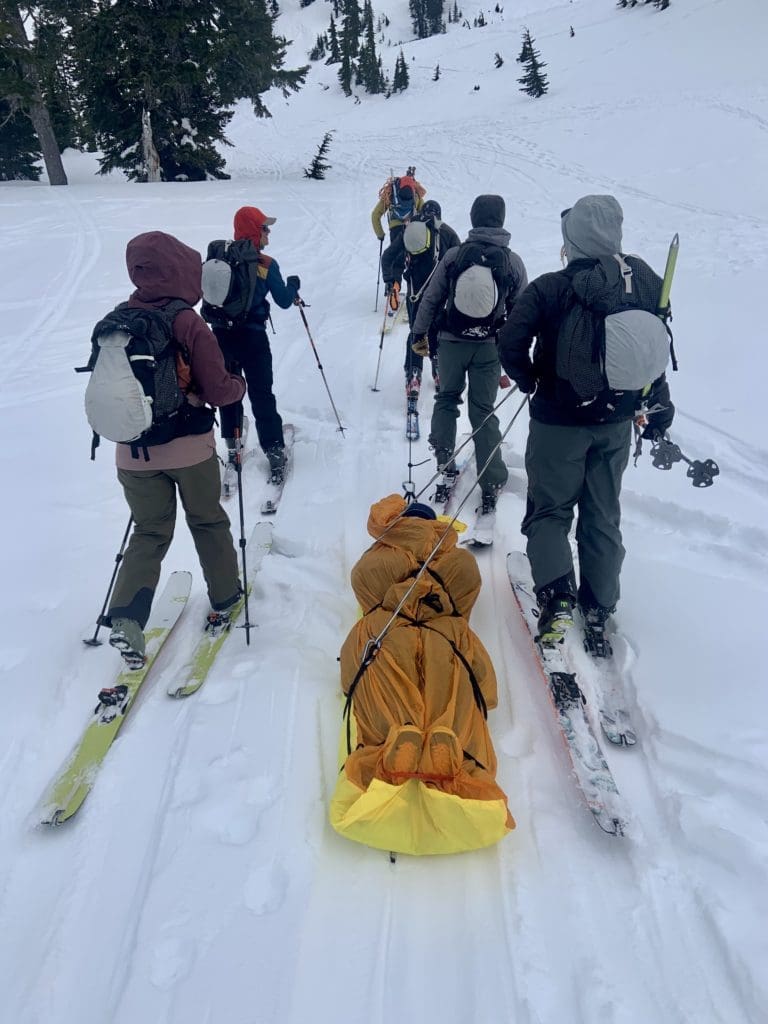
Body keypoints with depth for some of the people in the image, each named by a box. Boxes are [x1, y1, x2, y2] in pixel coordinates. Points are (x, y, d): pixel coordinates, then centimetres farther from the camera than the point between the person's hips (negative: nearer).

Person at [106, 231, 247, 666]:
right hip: (189, 447, -3)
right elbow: (217, 391, -14)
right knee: (208, 521, 18)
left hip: (134, 450, 4)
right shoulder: (188, 323, -16)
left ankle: (126, 618, 1)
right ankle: (224, 597, 34)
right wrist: (240, 384, 7)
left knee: (150, 532, 15)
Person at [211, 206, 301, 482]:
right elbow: (284, 301, -4)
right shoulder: (266, 265, -12)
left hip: (221, 334, 4)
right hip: (252, 337, -3)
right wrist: (293, 284, 14)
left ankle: (232, 445, 27)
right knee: (261, 395, 5)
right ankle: (275, 452, 8)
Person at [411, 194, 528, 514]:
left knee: (447, 398, 23)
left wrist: (420, 333, 13)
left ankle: (444, 460, 20)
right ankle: (491, 486, 6)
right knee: (484, 411, 6)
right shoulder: (512, 261, -3)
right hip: (489, 346, 0)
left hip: (452, 341, 0)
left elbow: (431, 298, 0)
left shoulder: (454, 255, -6)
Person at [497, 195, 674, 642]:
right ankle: (599, 605, 26)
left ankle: (557, 595, -6)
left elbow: (511, 343, -23)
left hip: (559, 420, -4)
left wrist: (530, 380, -2)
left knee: (550, 509, 11)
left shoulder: (550, 288, -17)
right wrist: (658, 408, 18)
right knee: (604, 514, 17)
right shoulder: (645, 283, -3)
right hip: (617, 420, 4)